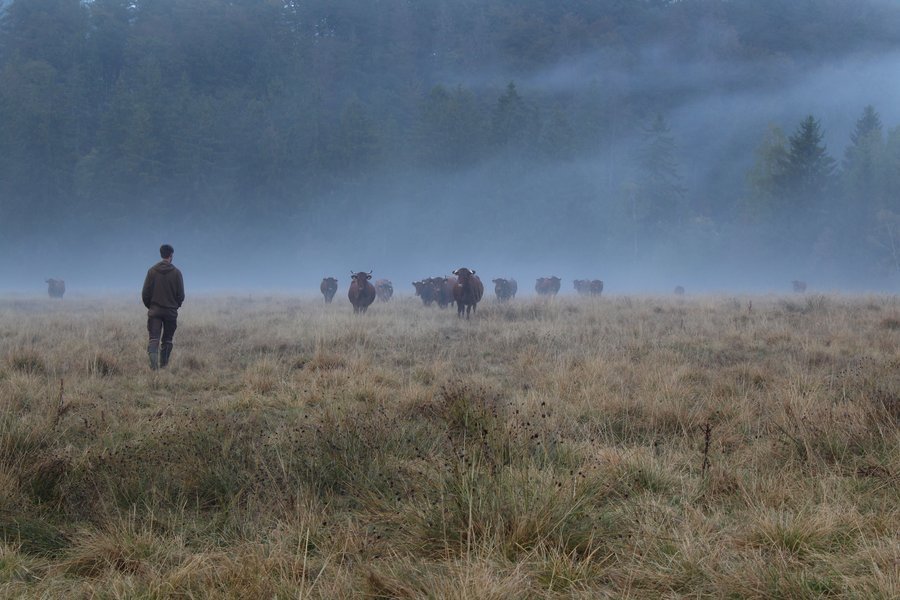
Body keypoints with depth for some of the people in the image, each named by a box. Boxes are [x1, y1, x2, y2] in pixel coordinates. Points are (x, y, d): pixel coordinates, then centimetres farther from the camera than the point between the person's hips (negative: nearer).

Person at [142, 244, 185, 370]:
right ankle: (164, 365, 11)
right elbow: (181, 295, -2)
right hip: (171, 311, 0)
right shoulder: (176, 272, -4)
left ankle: (153, 365, -22)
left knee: (153, 339, -4)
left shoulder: (152, 271, -1)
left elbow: (145, 293, 0)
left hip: (154, 311, 0)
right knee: (167, 341, 11)